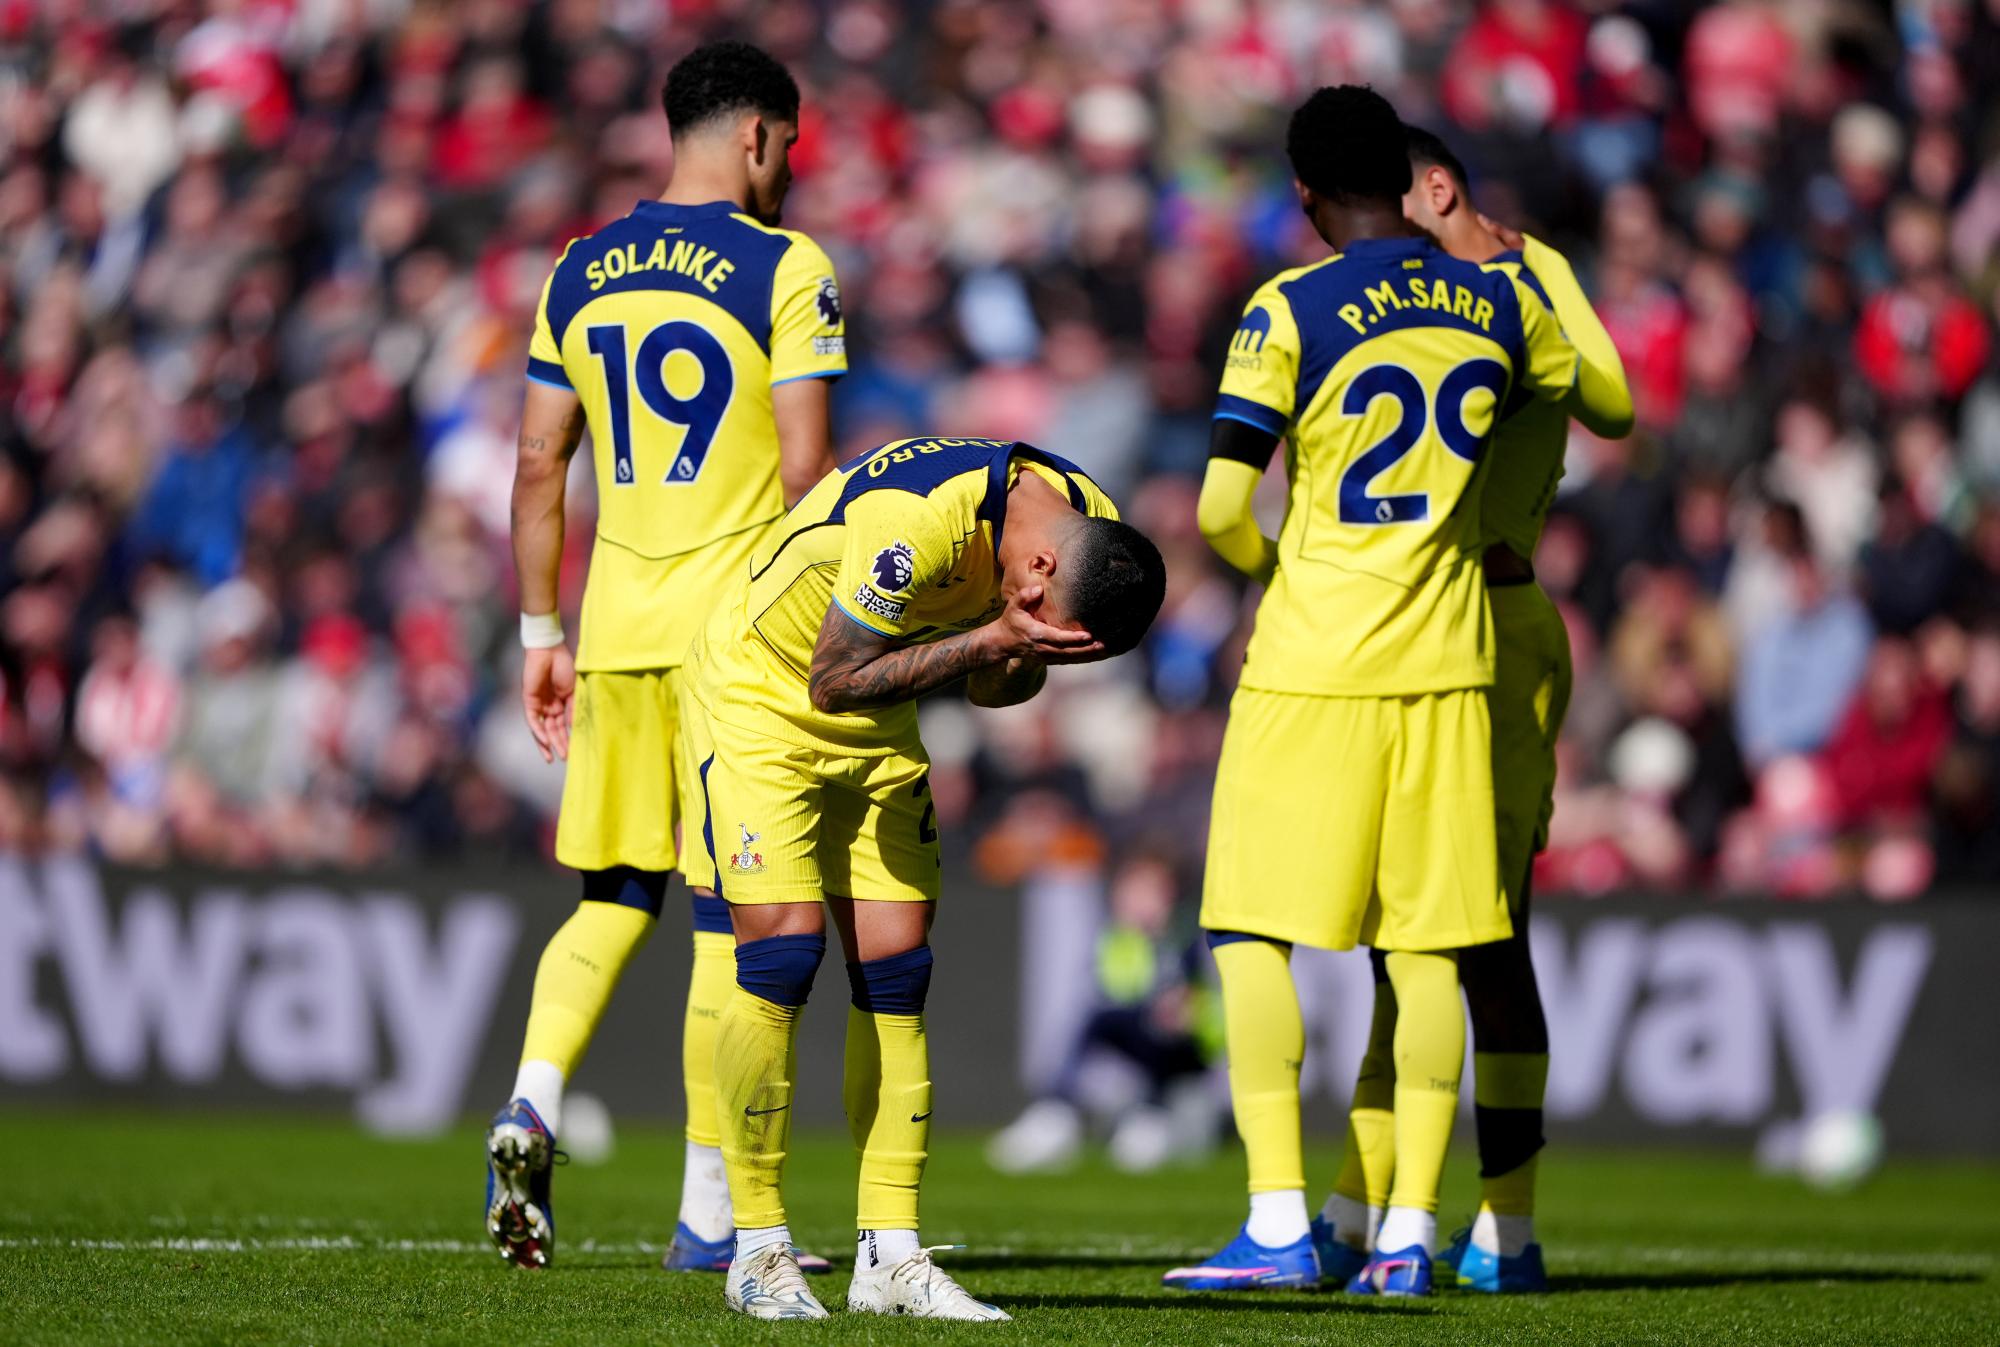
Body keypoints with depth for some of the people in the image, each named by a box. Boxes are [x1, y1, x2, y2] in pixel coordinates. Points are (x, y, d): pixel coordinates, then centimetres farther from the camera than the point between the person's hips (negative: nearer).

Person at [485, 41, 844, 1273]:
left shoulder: (581, 272, 10)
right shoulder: (784, 268, -6)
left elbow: (540, 463, 11)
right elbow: (806, 470, -11)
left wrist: (541, 635, 16)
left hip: (616, 629, 5)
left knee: (614, 893, 15)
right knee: (729, 916, 2)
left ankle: (534, 1105, -9)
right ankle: (710, 1208, 6)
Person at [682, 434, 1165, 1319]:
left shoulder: (1093, 530, -13)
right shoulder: (918, 520, -36)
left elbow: (992, 685, 1)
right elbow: (834, 682, -27)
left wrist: (1018, 668, -23)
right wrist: (993, 640, -34)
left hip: (877, 731, 7)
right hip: (760, 693, -7)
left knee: (895, 973, -1)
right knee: (783, 951, -16)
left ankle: (888, 1256, 2)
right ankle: (758, 1251, -6)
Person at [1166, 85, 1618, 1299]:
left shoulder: (1291, 312, -9)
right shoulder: (1498, 304, 6)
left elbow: (1223, 510, -14)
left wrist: (1270, 567, 8)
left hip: (1313, 657, -4)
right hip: (1446, 663, 4)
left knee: (1251, 932, 1)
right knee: (1427, 950, 7)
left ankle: (1280, 1226, -8)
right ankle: (1409, 1233, 3)